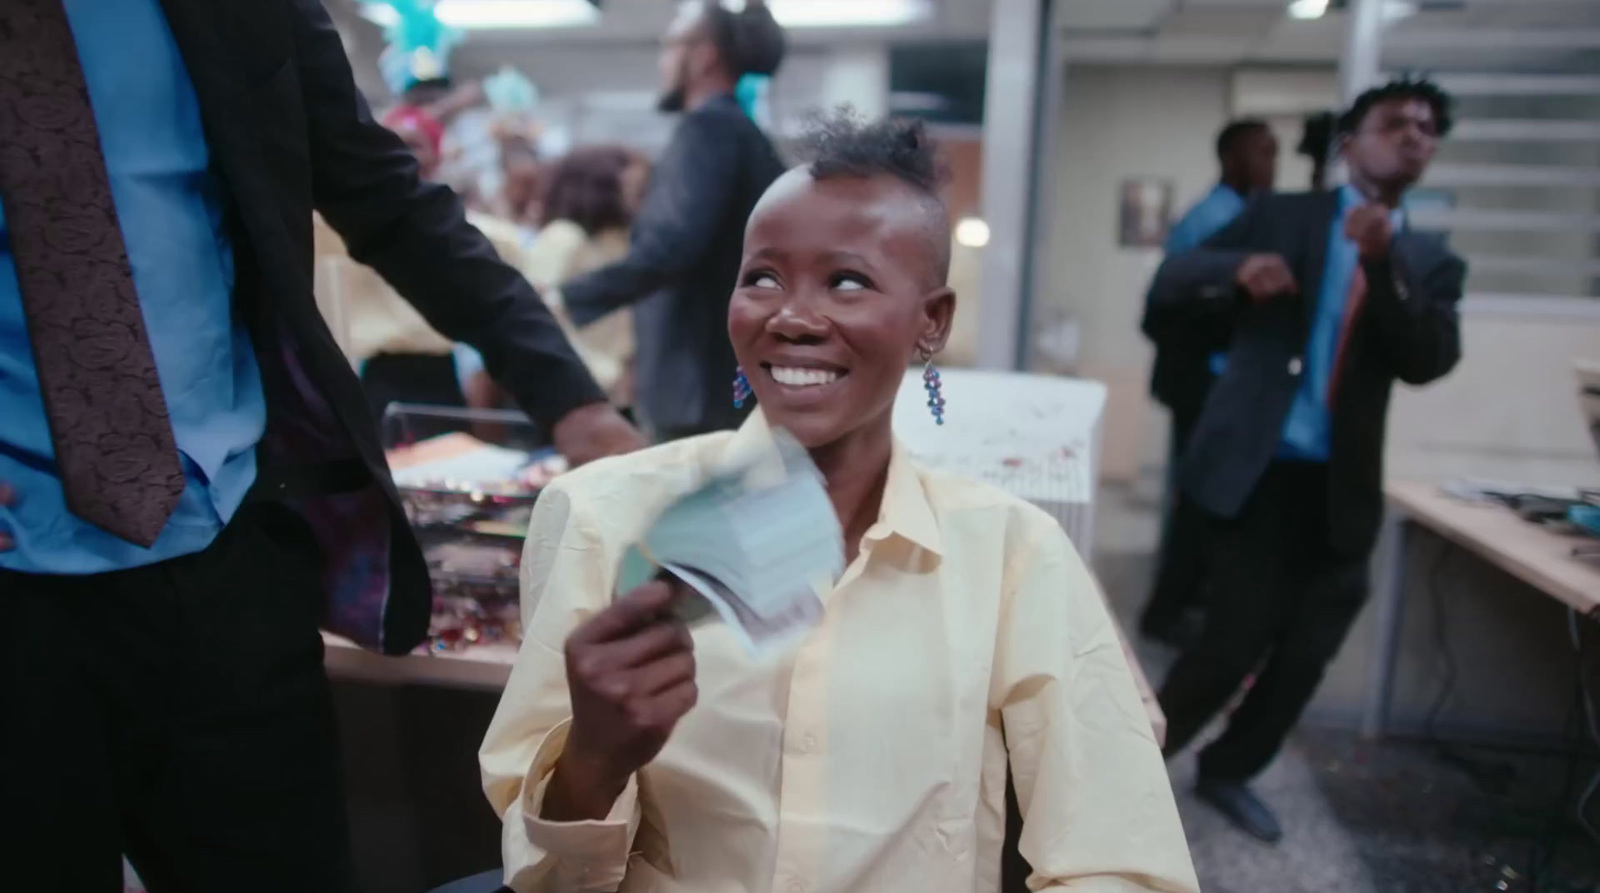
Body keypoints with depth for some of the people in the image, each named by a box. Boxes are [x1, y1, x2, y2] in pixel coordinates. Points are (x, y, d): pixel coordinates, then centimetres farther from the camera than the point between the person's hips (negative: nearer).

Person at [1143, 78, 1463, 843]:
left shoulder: (1429, 263, 11)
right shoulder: (1281, 215, 4)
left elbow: (1429, 362, -6)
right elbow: (1169, 284, 0)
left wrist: (1385, 263, -20)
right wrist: (1235, 270, -21)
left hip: (1342, 488, 4)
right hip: (1258, 470, -4)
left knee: (1305, 656, 10)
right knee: (1235, 644, -7)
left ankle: (1228, 771, 33)